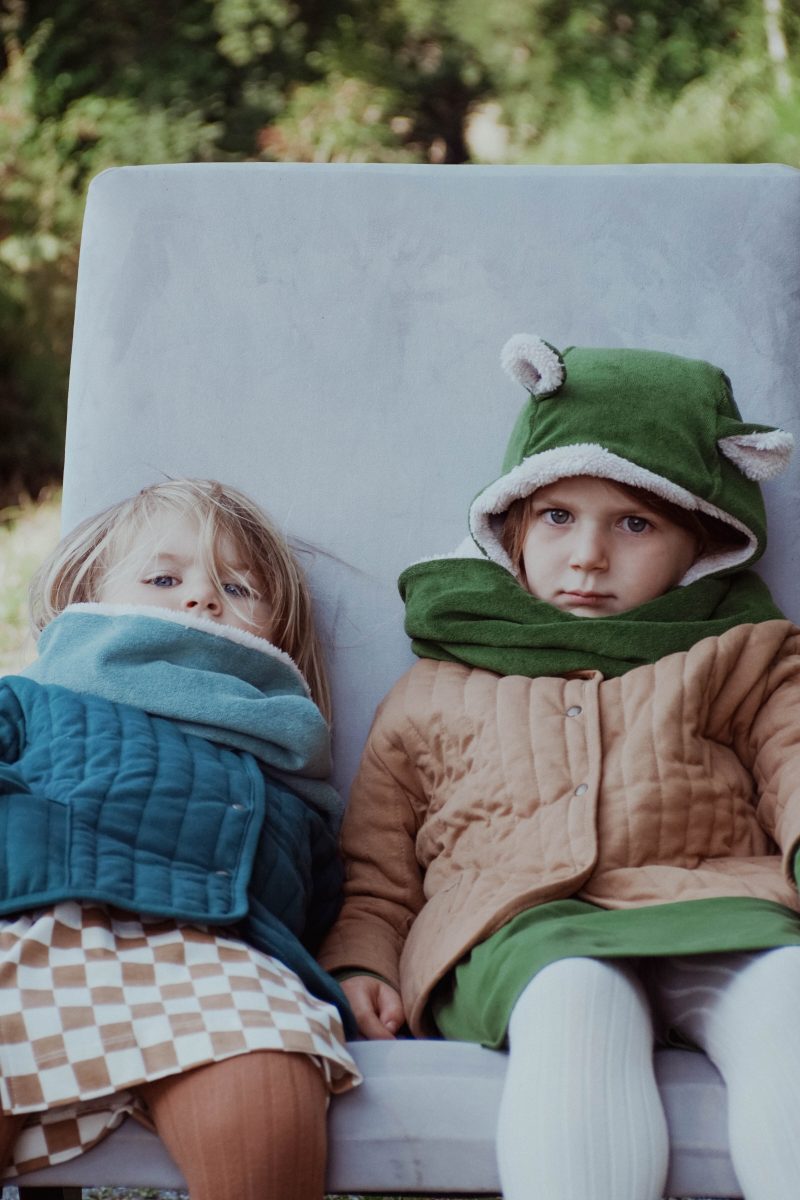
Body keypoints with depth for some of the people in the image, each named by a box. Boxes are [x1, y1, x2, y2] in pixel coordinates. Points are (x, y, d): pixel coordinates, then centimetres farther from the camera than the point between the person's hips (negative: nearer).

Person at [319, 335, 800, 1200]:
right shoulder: (433, 692, 30)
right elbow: (376, 871, 28)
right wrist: (360, 964, 7)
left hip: (711, 906, 0)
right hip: (517, 926, 0)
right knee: (574, 1002, -38)